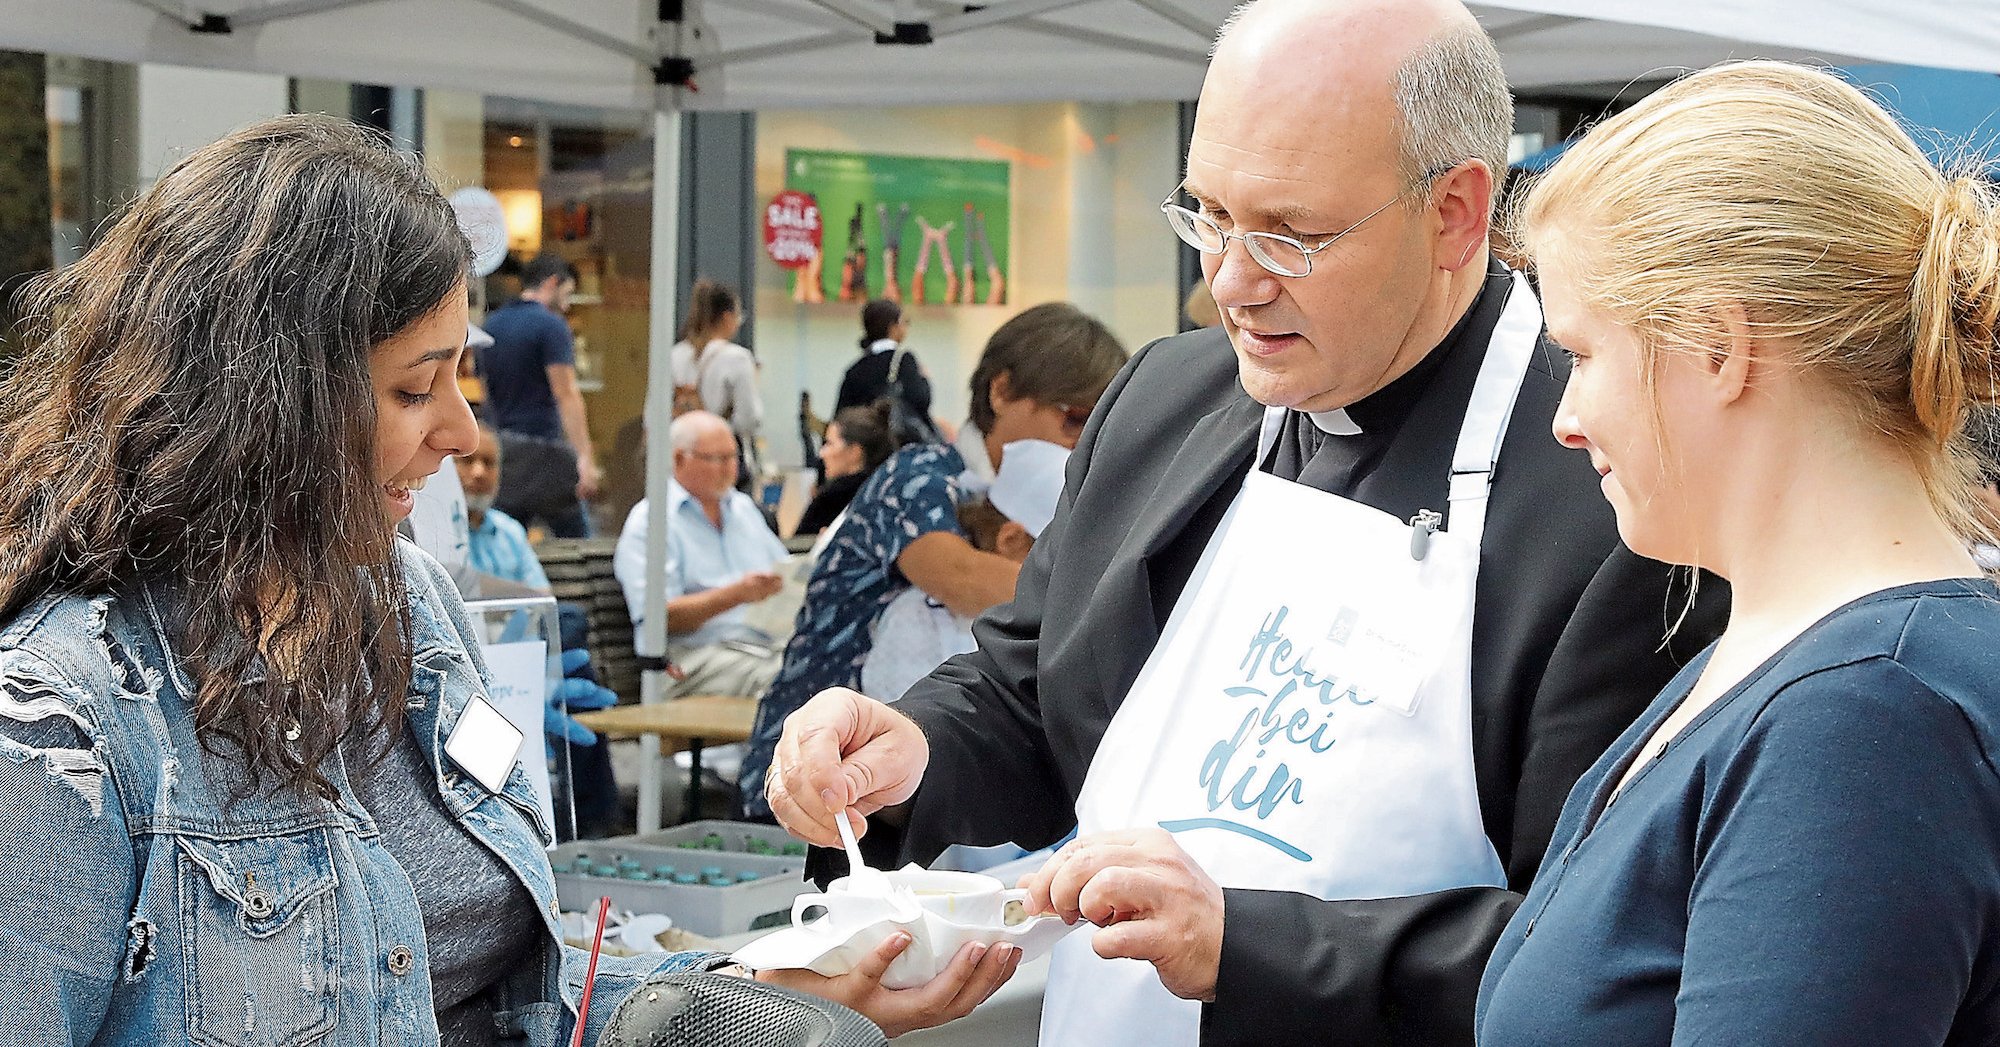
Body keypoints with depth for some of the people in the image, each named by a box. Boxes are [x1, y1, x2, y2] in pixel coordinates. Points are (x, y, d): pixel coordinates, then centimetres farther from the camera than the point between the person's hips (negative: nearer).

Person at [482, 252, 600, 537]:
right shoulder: (551, 325, -10)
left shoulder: (492, 324, 12)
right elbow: (566, 395, -17)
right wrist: (585, 458, -21)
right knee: (577, 545, 3)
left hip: (501, 447, 7)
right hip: (544, 446, -7)